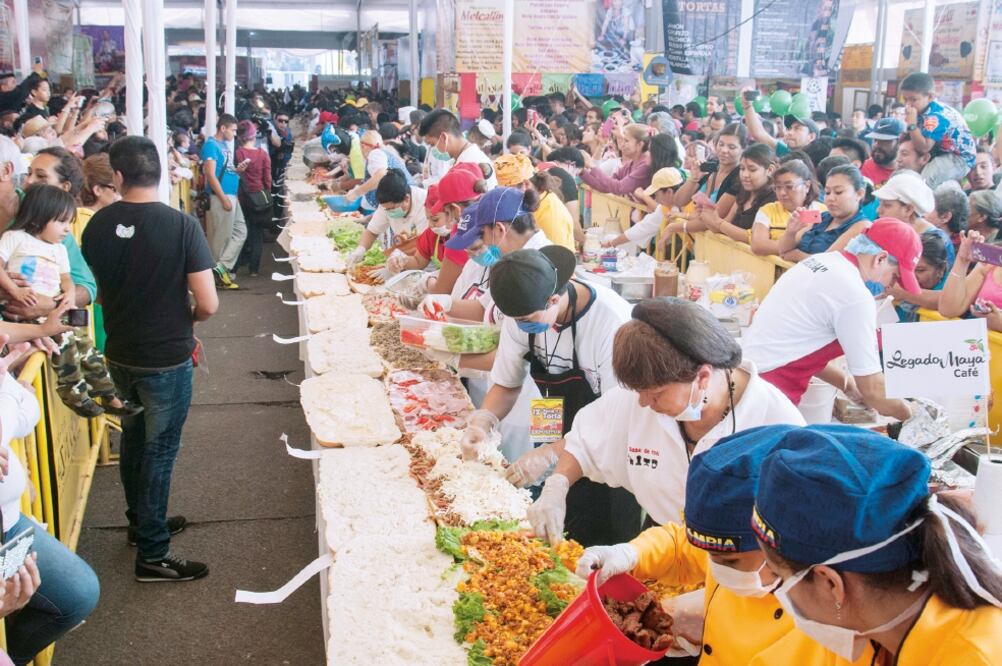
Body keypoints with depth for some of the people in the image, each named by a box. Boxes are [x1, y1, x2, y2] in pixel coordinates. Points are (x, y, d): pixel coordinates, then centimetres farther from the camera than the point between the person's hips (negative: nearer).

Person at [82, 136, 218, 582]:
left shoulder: (98, 225, -5)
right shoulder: (181, 226, -20)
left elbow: (101, 292, 9)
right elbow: (208, 304, -20)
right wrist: (188, 317, 1)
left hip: (120, 355, 5)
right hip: (166, 359, -5)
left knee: (134, 438, 23)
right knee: (160, 450, 6)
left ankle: (142, 521, 42)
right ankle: (152, 555, 15)